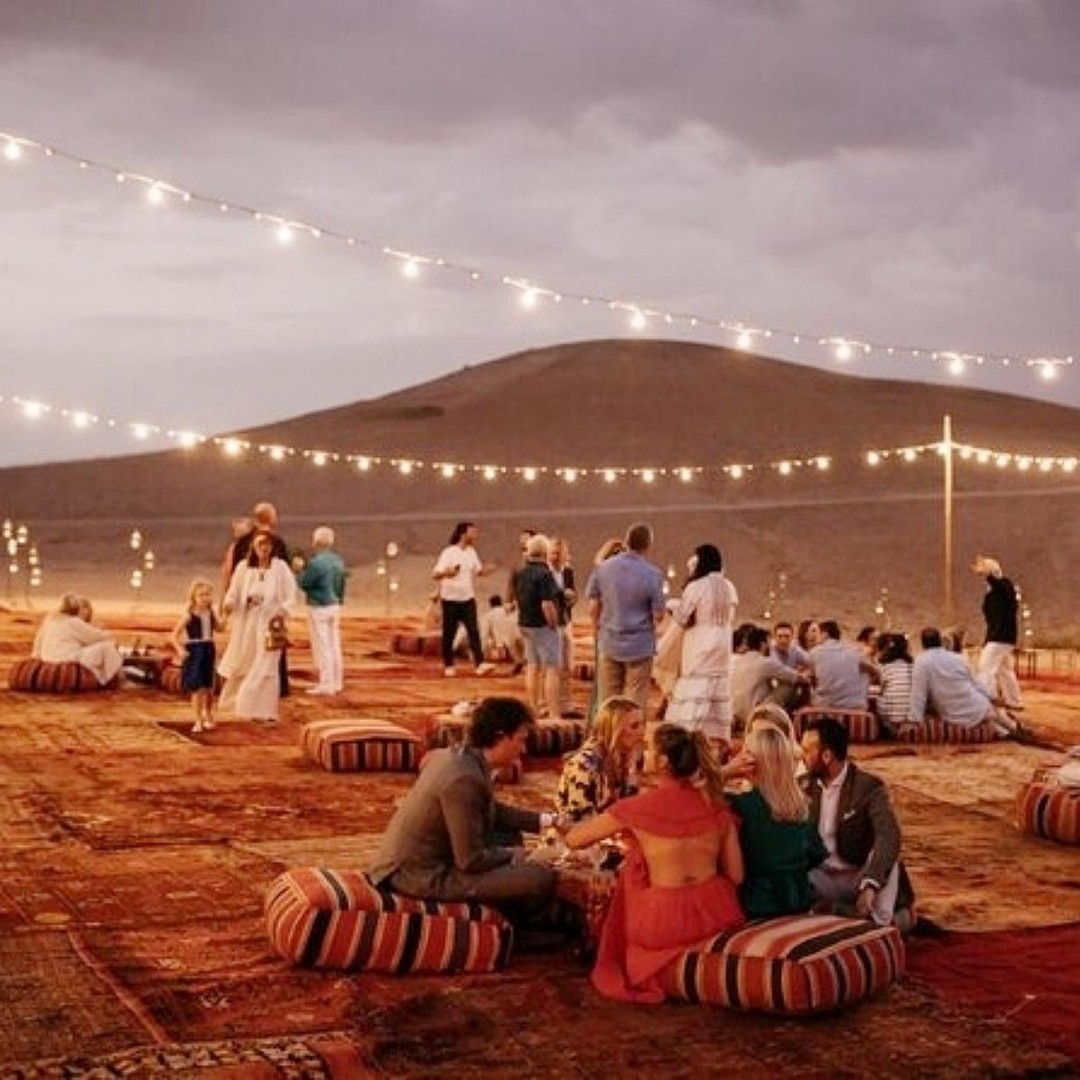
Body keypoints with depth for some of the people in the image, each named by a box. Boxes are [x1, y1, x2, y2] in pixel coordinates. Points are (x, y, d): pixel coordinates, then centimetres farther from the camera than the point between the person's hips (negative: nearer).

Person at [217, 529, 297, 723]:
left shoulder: (280, 567, -2)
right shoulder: (243, 567, 2)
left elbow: (291, 594, -2)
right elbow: (234, 591, 3)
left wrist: (283, 609, -20)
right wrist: (229, 603, -18)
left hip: (269, 624, -2)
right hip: (245, 623, 2)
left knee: (266, 668, -4)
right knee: (240, 666, 10)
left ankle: (266, 712, 4)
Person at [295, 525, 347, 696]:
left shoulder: (316, 562, -19)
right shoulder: (338, 561, 6)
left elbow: (304, 585, -11)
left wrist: (300, 570, 5)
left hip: (319, 608, -8)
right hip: (335, 606, 8)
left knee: (322, 647, -3)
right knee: (334, 645, 12)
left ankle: (326, 684, -1)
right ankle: (337, 683, 17)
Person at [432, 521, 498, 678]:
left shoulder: (471, 552, 8)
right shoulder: (448, 552, -11)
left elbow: (479, 571, 18)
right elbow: (435, 574, -15)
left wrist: (490, 567, -4)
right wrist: (446, 572, -38)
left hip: (468, 599, 4)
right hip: (450, 599, -4)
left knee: (474, 631, -7)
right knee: (449, 634, 5)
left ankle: (480, 664, -14)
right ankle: (448, 665, 17)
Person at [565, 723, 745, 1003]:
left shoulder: (638, 807, -8)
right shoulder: (717, 806, 1)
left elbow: (573, 840, 5)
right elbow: (736, 876, 6)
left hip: (666, 926, -4)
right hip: (718, 917, 4)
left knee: (632, 869, 23)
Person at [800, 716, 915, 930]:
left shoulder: (870, 787, -12)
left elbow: (889, 838, -27)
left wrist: (869, 885, -42)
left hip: (858, 877, -4)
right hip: (823, 877, 4)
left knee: (883, 853, -32)